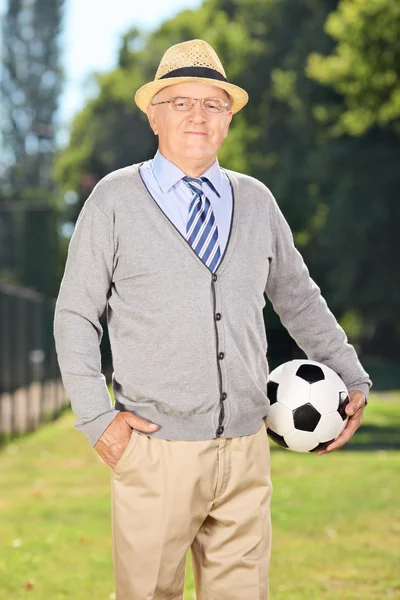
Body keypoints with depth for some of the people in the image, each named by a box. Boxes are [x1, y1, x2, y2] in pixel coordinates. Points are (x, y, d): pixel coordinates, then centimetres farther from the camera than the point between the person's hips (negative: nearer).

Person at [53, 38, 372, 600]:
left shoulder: (257, 201, 12)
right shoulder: (115, 200, 2)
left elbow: (299, 299, 23)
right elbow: (75, 316, 3)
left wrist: (354, 380, 19)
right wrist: (97, 418, -5)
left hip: (245, 451, 3)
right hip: (155, 450, -3)